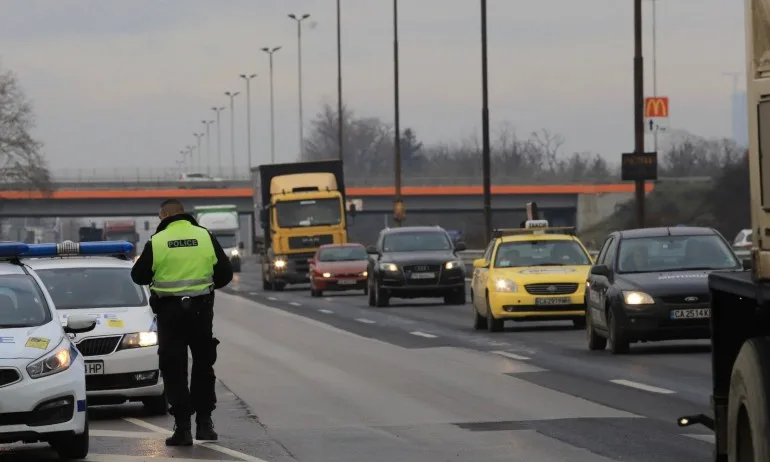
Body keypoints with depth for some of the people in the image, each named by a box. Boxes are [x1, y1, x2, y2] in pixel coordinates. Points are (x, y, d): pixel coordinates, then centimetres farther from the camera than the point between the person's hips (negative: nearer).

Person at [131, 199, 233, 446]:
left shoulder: (156, 242, -7)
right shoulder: (205, 236, -1)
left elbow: (139, 276, 2)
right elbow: (225, 273, 2)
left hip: (169, 310, -2)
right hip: (201, 308, 2)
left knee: (174, 370, 5)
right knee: (203, 366, 17)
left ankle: (183, 426, -1)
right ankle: (204, 423, 16)